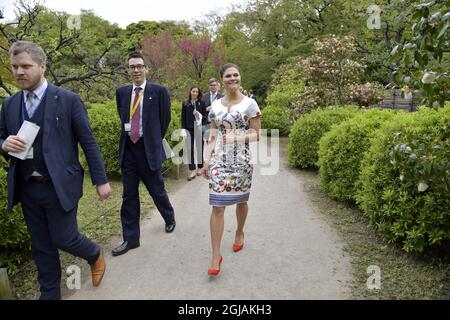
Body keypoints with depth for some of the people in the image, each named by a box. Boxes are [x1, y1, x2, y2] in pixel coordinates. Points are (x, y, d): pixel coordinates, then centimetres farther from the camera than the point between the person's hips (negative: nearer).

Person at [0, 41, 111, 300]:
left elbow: (89, 142, -6)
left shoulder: (68, 100, -7)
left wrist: (101, 180, -6)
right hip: (27, 188, 5)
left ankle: (95, 255, 33)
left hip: (60, 185, -4)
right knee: (42, 247, 13)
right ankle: (50, 294, 31)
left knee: (64, 238, 1)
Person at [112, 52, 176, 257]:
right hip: (128, 148, 4)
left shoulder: (159, 91, -4)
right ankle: (130, 238, 17)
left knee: (157, 190, 10)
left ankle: (170, 219, 39)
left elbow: (165, 119, 4)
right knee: (129, 195, 6)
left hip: (149, 148, -3)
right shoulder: (121, 92, 8)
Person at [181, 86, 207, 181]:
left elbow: (205, 116, 6)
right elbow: (183, 118, 6)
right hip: (189, 128, 0)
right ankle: (192, 170, -1)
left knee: (199, 147, 7)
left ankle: (199, 168, 20)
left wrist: (199, 114, -13)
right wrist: (183, 129, -1)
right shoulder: (185, 103, 5)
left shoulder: (202, 103, 4)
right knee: (190, 149, -4)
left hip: (199, 128, 0)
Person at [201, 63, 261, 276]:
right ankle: (216, 256, -2)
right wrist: (206, 160, 2)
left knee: (240, 200, 14)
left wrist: (238, 137, -19)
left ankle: (239, 233, 44)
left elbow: (258, 134, -2)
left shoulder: (249, 104, -2)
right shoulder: (215, 105, 8)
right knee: (217, 206, -6)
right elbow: (212, 136, 9)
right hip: (219, 160, 2)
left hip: (241, 160, -1)